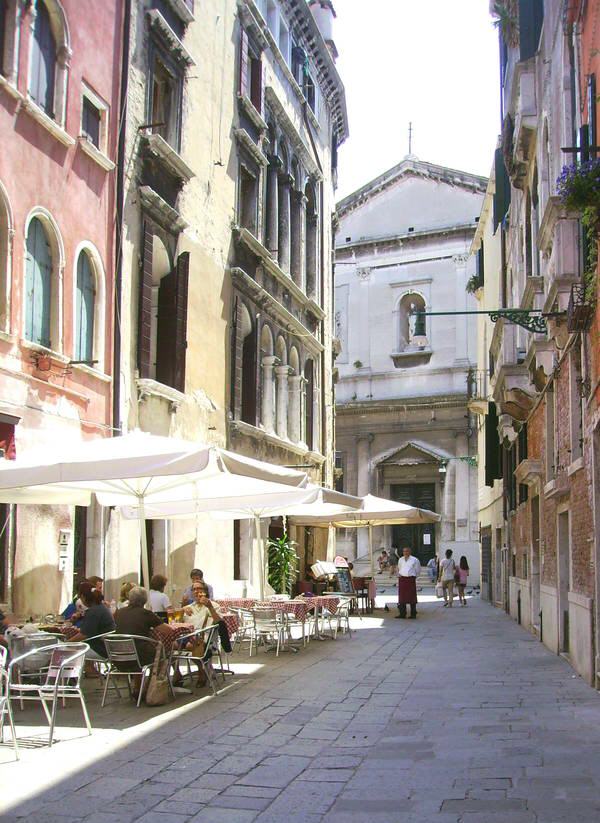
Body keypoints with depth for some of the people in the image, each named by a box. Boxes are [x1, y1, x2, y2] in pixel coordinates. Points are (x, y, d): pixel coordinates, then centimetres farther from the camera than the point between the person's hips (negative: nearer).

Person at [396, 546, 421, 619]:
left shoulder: (414, 560, 1)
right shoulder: (401, 560, 14)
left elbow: (418, 570, 9)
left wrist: (414, 576, 8)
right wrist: (399, 575, 13)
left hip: (411, 579, -4)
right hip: (402, 579, 4)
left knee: (412, 596, -2)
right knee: (402, 597, 3)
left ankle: (413, 614, 4)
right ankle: (402, 613, 8)